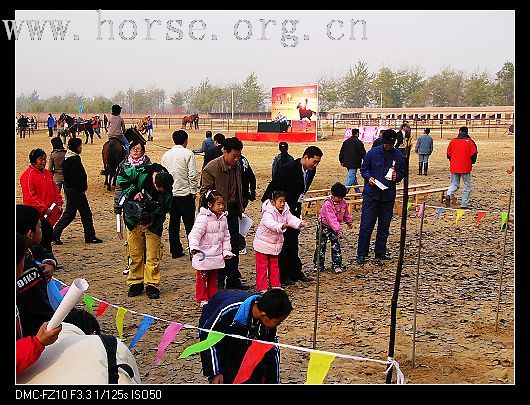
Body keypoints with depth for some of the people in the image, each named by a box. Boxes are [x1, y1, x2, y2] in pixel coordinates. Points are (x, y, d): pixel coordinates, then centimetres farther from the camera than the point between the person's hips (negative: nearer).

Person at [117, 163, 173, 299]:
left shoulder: (167, 189, -14)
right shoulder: (140, 172, -19)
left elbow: (165, 208, -6)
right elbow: (121, 178, -11)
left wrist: (154, 220, -20)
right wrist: (134, 192, -20)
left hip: (153, 223, 0)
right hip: (134, 220, 0)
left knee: (153, 256, -3)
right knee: (135, 254, 6)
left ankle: (152, 285, 5)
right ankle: (135, 284, 17)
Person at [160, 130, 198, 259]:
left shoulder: (166, 155, 7)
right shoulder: (188, 154, -10)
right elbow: (192, 175, -14)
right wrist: (193, 191, -4)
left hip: (170, 194, 5)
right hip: (185, 194, -5)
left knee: (173, 223, 11)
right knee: (189, 223, 1)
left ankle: (175, 250, 16)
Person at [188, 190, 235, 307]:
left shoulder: (223, 218, 6)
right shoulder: (203, 218, -17)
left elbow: (226, 236, 15)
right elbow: (195, 234, -25)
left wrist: (226, 251, 11)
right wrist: (194, 247, -39)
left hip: (216, 255, 6)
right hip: (203, 255, -6)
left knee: (214, 278, 17)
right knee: (202, 278, 4)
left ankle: (213, 297, 29)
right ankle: (201, 299, 16)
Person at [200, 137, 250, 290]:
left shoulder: (237, 166, 6)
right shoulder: (211, 168, -15)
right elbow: (204, 194, -12)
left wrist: (240, 209, 17)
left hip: (233, 211, 7)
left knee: (234, 247, 13)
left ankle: (233, 279, 26)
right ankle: (218, 282, 15)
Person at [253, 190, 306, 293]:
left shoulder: (285, 211, -3)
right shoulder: (268, 212, -27)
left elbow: (291, 219, -14)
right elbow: (269, 223, -45)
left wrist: (300, 223, -35)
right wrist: (281, 226, -62)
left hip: (275, 243, 7)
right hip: (263, 242, -7)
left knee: (274, 265, 17)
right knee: (262, 266, 1)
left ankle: (275, 285, 28)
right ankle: (262, 288, 7)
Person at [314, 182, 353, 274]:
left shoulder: (343, 203, -6)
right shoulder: (327, 204, -28)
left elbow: (346, 214, 15)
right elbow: (331, 219, -35)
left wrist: (349, 222, 21)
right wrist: (339, 230, -41)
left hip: (335, 227, 5)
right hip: (324, 226, -5)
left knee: (336, 245, 2)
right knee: (321, 245, 0)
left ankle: (337, 265, 9)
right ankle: (318, 265, 10)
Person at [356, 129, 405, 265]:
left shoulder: (399, 156, 4)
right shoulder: (373, 152, -2)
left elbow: (402, 173, 14)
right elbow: (363, 168, 5)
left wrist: (397, 176, -8)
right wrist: (368, 177, -14)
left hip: (388, 195, 3)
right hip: (371, 194, -3)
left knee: (384, 225, 11)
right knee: (366, 224, -4)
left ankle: (380, 251, 24)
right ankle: (361, 253, 1)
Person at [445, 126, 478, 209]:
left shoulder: (453, 141, 3)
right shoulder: (470, 142, -6)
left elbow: (448, 154, 9)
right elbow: (473, 155, -6)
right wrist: (471, 163, 14)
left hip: (454, 167, 3)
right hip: (465, 168, -3)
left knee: (454, 184, 14)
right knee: (467, 186, 9)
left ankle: (449, 195, -15)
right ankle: (464, 204, 6)